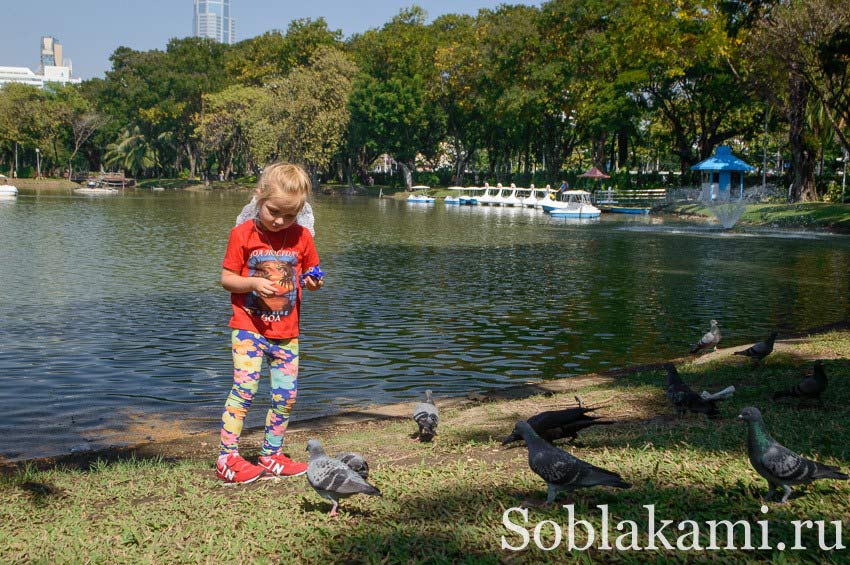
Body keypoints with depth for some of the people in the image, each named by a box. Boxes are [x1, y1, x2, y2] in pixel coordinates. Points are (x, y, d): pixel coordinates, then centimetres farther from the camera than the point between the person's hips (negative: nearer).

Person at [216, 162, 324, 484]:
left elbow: (309, 274, 12)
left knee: (286, 394, 6)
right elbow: (226, 278, -5)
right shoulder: (243, 234, -6)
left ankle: (271, 456, 20)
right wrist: (253, 282, -22)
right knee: (245, 387, -13)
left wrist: (314, 282, -11)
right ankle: (227, 458, -5)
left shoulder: (301, 237, 2)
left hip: (287, 331, 4)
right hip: (249, 327, -4)